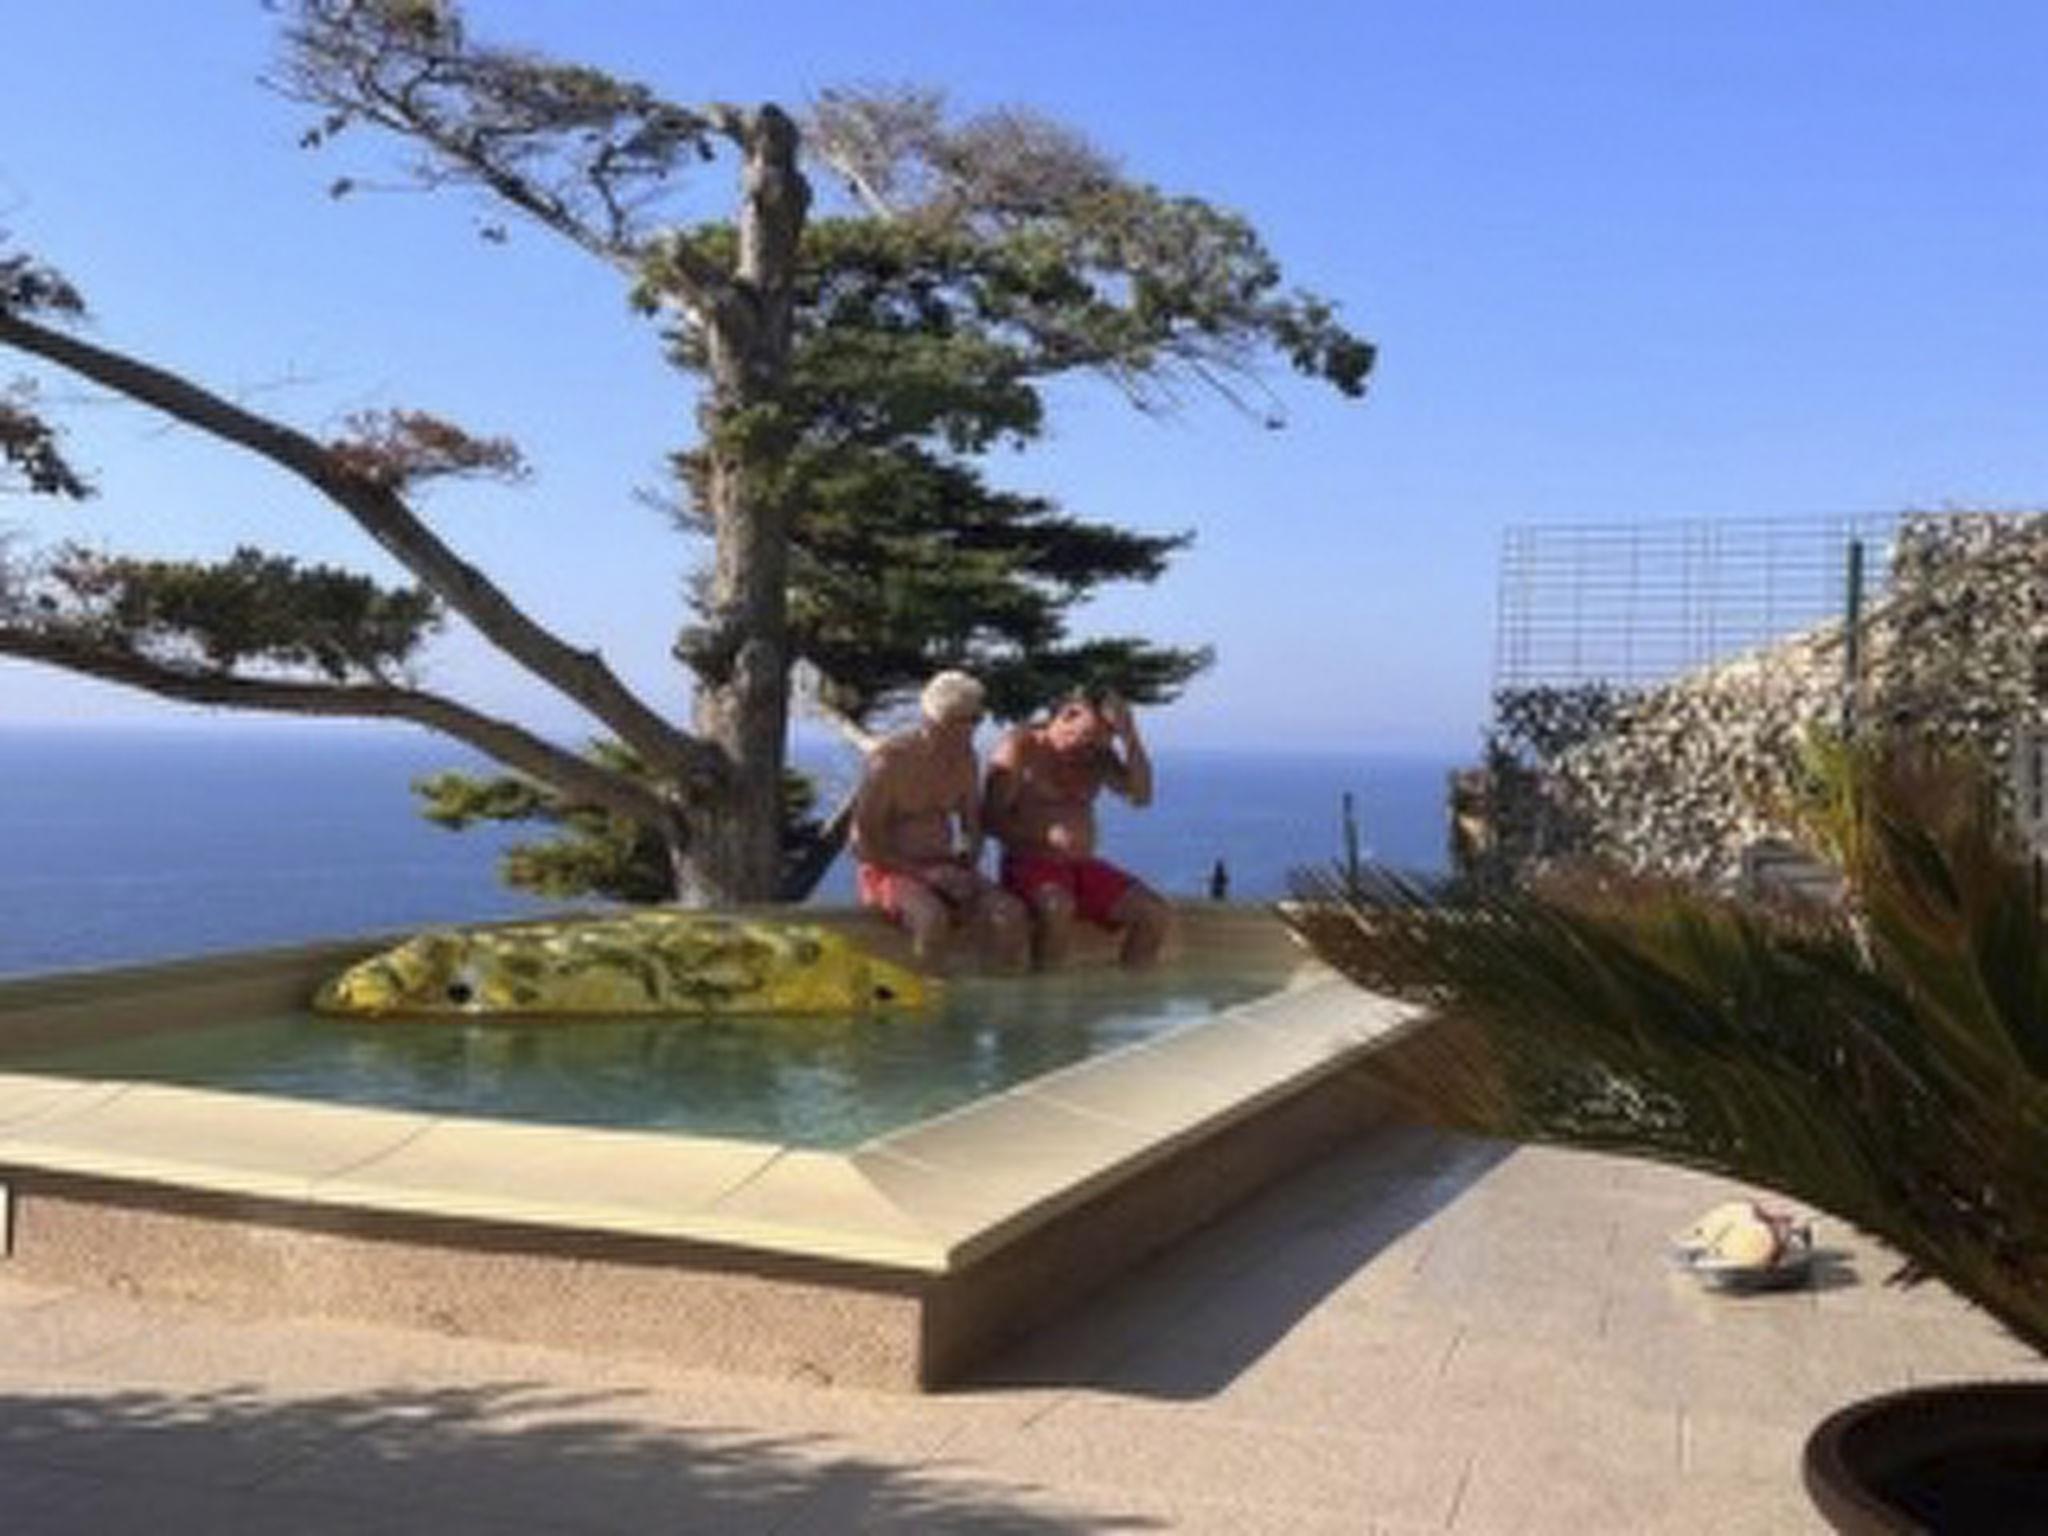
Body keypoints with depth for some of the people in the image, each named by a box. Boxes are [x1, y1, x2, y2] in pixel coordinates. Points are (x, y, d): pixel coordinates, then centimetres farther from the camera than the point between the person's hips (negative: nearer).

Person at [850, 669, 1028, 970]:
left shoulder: (964, 757, 5)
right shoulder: (890, 759, -15)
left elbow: (974, 824, 16)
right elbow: (862, 843, -14)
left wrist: (969, 869, -5)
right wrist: (923, 873, -21)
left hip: (945, 871, 5)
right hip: (890, 872, -5)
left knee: (1011, 917, -24)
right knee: (932, 920, -39)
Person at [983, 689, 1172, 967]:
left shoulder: (1098, 756, 12)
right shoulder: (1019, 747, -4)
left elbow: (1141, 795, -1)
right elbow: (991, 819, -11)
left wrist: (1131, 739, -11)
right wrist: (1048, 834, -25)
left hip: (1083, 865, 6)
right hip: (1029, 864, -6)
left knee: (1157, 915, -10)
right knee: (1057, 908, -38)